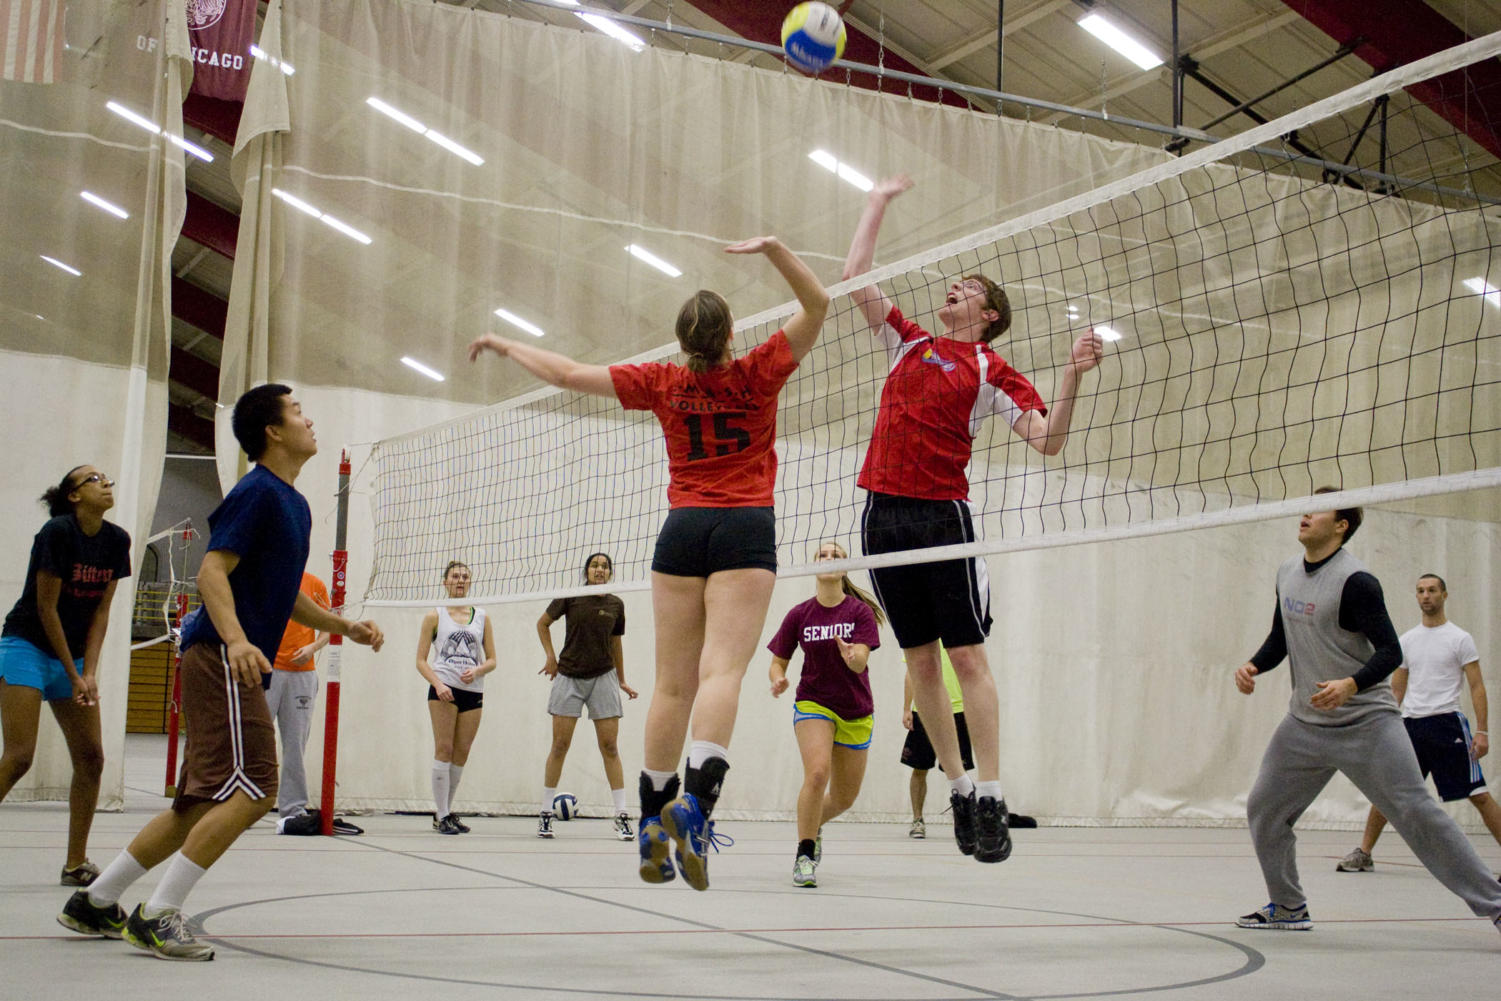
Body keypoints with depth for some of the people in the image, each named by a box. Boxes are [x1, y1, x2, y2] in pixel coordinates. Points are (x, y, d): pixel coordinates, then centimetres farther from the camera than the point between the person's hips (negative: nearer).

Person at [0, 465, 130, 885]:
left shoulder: (117, 540, 2)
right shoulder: (57, 531, -16)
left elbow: (101, 610, 3)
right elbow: (46, 607, -14)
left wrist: (89, 671, -6)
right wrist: (72, 675, -11)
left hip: (74, 655, 7)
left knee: (91, 757, 1)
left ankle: (75, 864, 9)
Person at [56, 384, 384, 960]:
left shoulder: (293, 504, 20)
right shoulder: (258, 491, -9)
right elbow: (212, 571, -18)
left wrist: (345, 627, 20)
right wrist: (236, 640, -32)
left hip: (237, 665, 10)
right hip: (221, 660, -10)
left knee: (202, 803, 12)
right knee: (252, 790, -16)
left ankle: (94, 903, 20)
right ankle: (158, 916, -11)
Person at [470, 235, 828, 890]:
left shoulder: (664, 383, 5)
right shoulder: (757, 374, 1)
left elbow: (568, 373, 10)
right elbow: (817, 304, 5)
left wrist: (504, 345, 23)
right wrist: (773, 248, -8)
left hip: (683, 529, 3)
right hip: (746, 528, -3)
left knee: (672, 681, 4)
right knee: (722, 670, -14)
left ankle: (652, 825, 5)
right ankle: (695, 802, -33)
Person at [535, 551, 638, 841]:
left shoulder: (616, 605, 6)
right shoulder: (570, 598, -2)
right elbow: (542, 623, 12)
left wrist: (622, 681, 19)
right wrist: (550, 656, 3)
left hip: (603, 678, 1)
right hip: (569, 676, -1)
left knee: (609, 747, -2)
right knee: (560, 745, -2)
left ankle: (621, 816, -1)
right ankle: (545, 813, 7)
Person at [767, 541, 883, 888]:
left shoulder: (860, 611, -6)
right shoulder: (799, 614, -4)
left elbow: (860, 662, -19)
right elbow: (778, 662, 3)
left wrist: (851, 654, -43)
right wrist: (778, 680, -20)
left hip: (856, 712, 2)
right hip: (812, 703, -1)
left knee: (844, 797, 10)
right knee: (817, 773, -27)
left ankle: (814, 825, 44)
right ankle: (804, 855, -14)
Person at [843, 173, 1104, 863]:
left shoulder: (991, 371, 4)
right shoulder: (908, 342, 17)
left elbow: (1048, 439, -5)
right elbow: (856, 276, 20)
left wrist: (1073, 374, -17)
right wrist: (878, 202, 25)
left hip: (944, 514, -4)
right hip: (884, 513, 4)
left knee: (967, 655, -7)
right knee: (920, 658, 5)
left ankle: (990, 798, -5)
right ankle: (956, 788, 13)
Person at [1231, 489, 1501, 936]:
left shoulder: (1355, 581, -16)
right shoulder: (1287, 573, 7)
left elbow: (1390, 651, -18)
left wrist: (1351, 685, -35)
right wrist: (1253, 666, 0)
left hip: (1366, 722, -7)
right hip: (1305, 723, 7)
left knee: (1417, 812, -11)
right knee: (1263, 809, 6)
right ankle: (1288, 908, 23)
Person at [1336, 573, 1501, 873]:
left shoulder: (1460, 639, 0)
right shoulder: (1407, 640, 13)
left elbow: (1477, 687, -3)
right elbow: (1397, 689, 18)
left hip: (1447, 722, -4)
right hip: (1410, 724, 4)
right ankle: (1364, 854, 13)